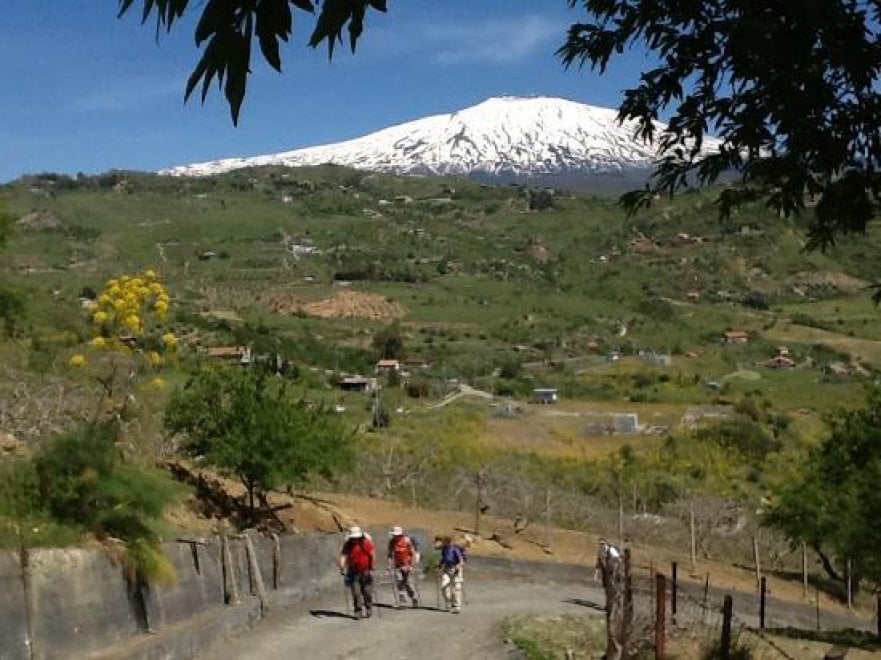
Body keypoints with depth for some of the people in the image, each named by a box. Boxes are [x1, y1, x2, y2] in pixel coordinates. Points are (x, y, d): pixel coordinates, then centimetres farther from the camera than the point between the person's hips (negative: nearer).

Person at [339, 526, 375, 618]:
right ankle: (358, 611, 2)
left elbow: (372, 556, -8)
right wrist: (342, 568, -23)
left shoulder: (366, 543, -9)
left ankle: (368, 610, 18)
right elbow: (343, 555, -10)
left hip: (365, 572, -2)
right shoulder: (348, 545, -1)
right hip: (353, 572, 2)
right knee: (356, 592, -4)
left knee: (367, 592, 4)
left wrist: (371, 569, -11)